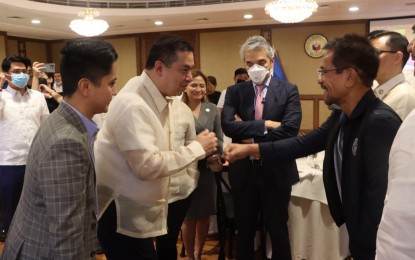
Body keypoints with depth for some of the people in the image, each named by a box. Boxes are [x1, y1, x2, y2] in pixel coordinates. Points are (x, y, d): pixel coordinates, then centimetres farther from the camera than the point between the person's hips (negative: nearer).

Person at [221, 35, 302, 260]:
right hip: (243, 172, 2)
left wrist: (251, 139, -17)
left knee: (278, 231, 15)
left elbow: (290, 129, -18)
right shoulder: (234, 92, 1)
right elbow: (228, 126, -15)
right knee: (244, 231, 18)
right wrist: (264, 124, -21)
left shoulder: (288, 90, -4)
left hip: (276, 172, -1)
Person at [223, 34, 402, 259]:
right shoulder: (341, 115, 1)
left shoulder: (381, 122, -28)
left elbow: (379, 198, -29)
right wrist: (251, 149, 0)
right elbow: (304, 144, 5)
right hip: (356, 228, 8)